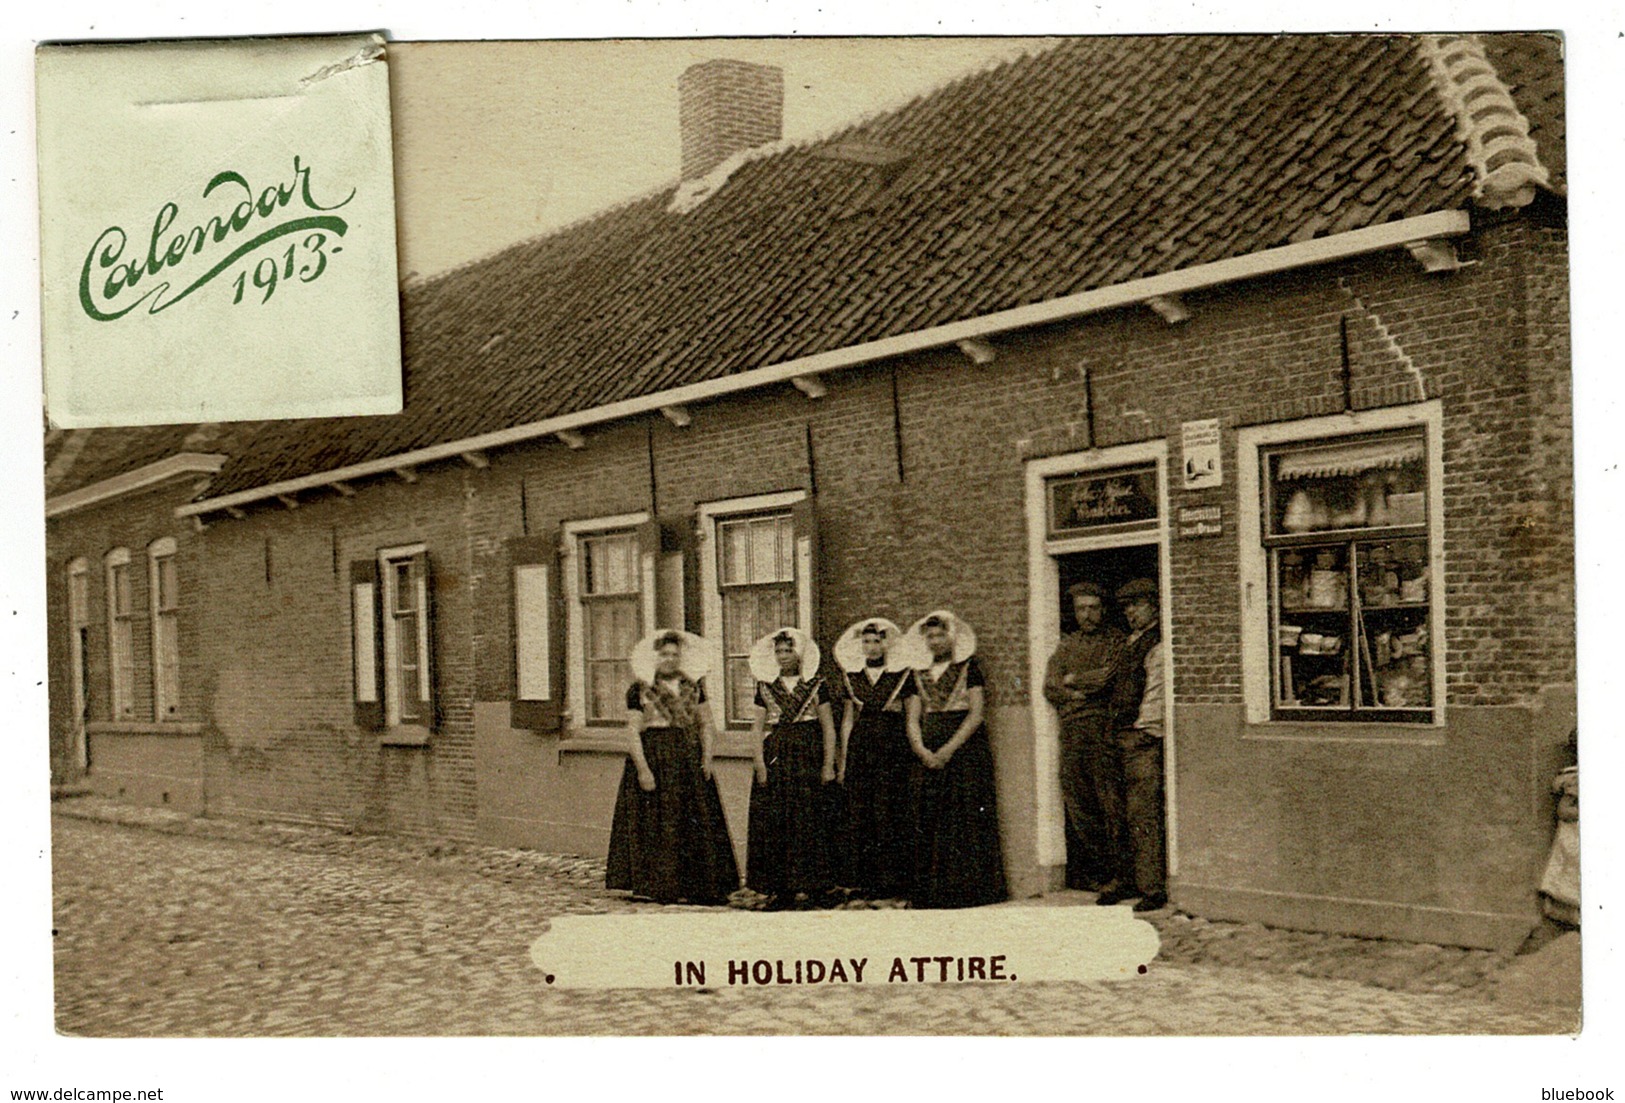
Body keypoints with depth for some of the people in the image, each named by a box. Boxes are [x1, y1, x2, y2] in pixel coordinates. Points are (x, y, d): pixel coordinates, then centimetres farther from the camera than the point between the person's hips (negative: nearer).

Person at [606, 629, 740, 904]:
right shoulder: (640, 691, 0)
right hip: (654, 760, -4)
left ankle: (699, 885, 5)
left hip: (689, 759, 4)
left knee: (697, 824, 1)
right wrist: (643, 768, -14)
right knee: (659, 826, -5)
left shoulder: (693, 688, 12)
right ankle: (666, 886, -1)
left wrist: (707, 758, 0)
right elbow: (633, 731, -5)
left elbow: (705, 724, 14)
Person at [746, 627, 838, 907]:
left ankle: (804, 885, 1)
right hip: (775, 757, 2)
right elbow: (757, 727, 7)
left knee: (807, 821, -3)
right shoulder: (765, 688, 10)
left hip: (808, 758, -2)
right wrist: (760, 763, -4)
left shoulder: (816, 686, 4)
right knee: (771, 823, -2)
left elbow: (828, 727, 3)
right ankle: (776, 887, 1)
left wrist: (829, 764, -4)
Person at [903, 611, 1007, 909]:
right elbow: (913, 719, 11)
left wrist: (949, 750, -13)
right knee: (929, 822, -1)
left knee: (966, 819, -8)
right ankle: (934, 891, 1)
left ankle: (968, 888, -4)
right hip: (928, 755, 4)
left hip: (964, 748, -4)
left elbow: (976, 713, -5)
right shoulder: (919, 676, 16)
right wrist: (922, 751, -9)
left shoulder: (969, 668, 4)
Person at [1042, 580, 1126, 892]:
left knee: (1110, 802, -9)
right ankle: (1084, 872, 5)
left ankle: (1117, 871, -6)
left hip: (1103, 728, -4)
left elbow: (1107, 677, -8)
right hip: (1071, 731, 4)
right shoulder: (1067, 645, 21)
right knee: (1076, 803, 1)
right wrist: (1081, 693, -4)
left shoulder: (1116, 641, 6)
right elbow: (1050, 688, 11)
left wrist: (1073, 680, 4)